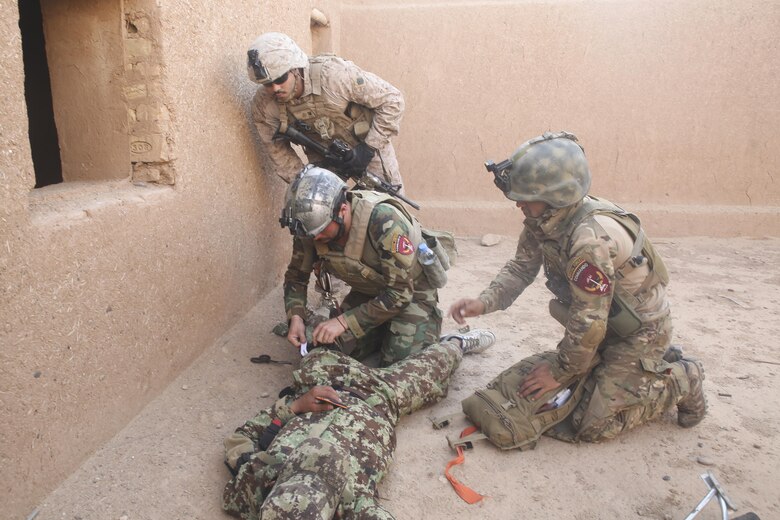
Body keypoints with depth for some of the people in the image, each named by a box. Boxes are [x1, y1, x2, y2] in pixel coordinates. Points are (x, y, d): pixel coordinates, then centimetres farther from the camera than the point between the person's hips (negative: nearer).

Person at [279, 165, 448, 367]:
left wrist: (344, 321, -33)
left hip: (411, 293, -5)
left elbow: (401, 292, -33)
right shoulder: (312, 224, -17)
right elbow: (296, 276, 0)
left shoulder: (383, 220, -37)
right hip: (367, 292, 5)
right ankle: (382, 331, 20)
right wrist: (295, 316, -18)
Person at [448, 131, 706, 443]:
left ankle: (681, 381, 10)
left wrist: (559, 373, -16)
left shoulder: (590, 241, -37)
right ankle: (658, 361, 23)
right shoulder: (544, 220, -11)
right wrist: (484, 302, -14)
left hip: (639, 332, -8)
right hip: (605, 323, 8)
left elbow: (587, 325, -29)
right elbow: (521, 268, 2)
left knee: (592, 425, -9)